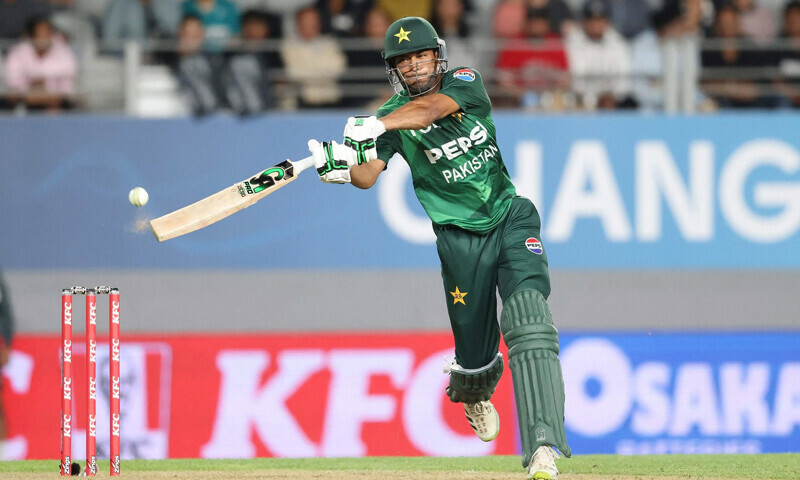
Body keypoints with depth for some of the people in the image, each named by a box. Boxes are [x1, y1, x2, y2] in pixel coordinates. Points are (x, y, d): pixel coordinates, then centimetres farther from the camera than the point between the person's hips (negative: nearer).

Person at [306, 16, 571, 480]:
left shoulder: (465, 81, -4)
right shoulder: (393, 114, -1)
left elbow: (430, 108, -26)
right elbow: (368, 176, -14)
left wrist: (376, 126, -42)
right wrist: (341, 166, -37)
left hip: (511, 217, -1)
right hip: (460, 236, 1)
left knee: (528, 320, -20)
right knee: (474, 345, 5)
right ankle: (475, 394, 46)